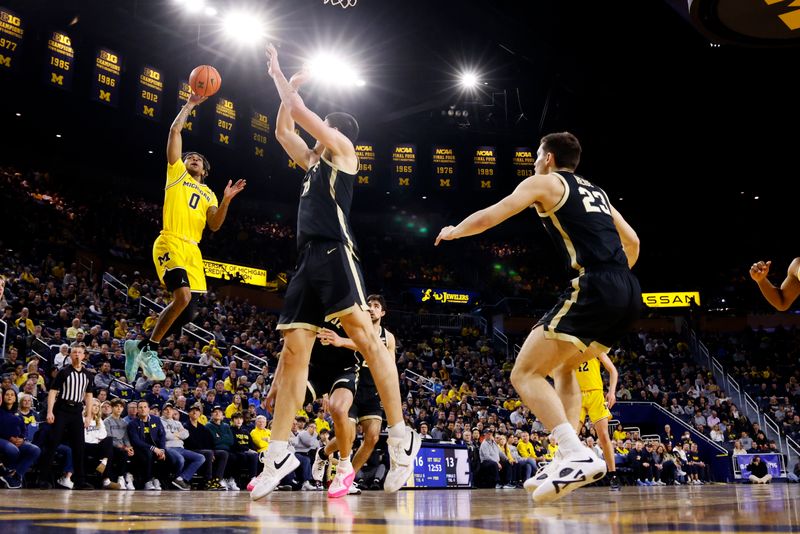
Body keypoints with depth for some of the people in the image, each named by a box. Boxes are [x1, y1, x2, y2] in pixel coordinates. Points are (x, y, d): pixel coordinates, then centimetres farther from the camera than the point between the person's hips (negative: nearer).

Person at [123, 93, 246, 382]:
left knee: (187, 312, 2)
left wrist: (226, 199, -1)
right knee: (183, 297, -26)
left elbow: (214, 225, 10)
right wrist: (190, 105, 10)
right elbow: (175, 132, 7)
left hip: (193, 251, 6)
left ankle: (139, 345, 17)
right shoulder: (177, 173, 14)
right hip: (170, 244, -6)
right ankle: (149, 348, -11)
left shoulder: (208, 194, 25)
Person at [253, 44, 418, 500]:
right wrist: (281, 79, 37)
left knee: (366, 337, -18)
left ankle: (401, 438, -19)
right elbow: (283, 129, 39)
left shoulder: (342, 150, 9)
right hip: (308, 259, 9)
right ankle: (280, 453, 0)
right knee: (294, 351, 1)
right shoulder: (313, 161, 30)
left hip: (335, 253, -9)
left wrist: (286, 85, 22)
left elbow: (302, 114, 3)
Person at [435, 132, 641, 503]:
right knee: (563, 368, 25)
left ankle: (579, 456, -22)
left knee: (525, 374, -5)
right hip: (629, 294, 8)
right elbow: (632, 242, 32)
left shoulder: (545, 182, 9)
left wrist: (453, 231, 25)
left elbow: (489, 217, 7)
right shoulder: (595, 191, 29)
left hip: (595, 288, -8)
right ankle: (568, 460, 14)